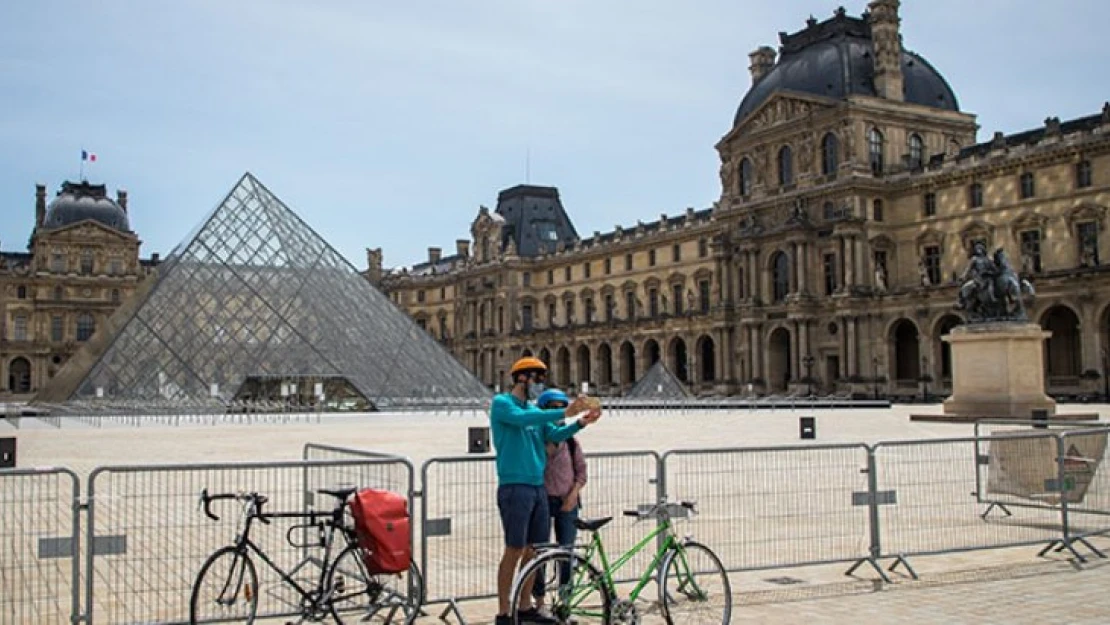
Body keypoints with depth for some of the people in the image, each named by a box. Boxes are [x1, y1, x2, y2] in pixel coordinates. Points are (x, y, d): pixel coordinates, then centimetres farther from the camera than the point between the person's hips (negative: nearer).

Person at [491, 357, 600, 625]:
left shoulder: (535, 410, 18)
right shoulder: (501, 403, -4)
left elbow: (555, 435, 6)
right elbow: (521, 419, -23)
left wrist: (580, 422, -11)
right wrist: (564, 412, -26)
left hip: (537, 487, 7)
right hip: (515, 487, -7)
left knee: (533, 550, 10)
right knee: (514, 550, -6)